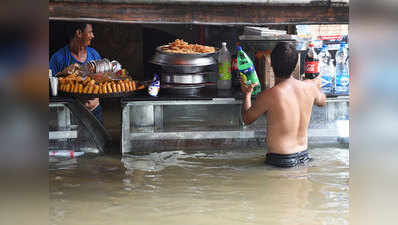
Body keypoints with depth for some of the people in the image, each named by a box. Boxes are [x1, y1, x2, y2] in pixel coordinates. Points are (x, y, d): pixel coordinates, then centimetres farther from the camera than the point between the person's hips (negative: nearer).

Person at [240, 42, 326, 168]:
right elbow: (322, 101, 21)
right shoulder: (309, 87, -5)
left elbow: (246, 119, -1)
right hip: (303, 156, 6)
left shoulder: (268, 96, -20)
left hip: (281, 161, -6)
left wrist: (247, 94, 16)